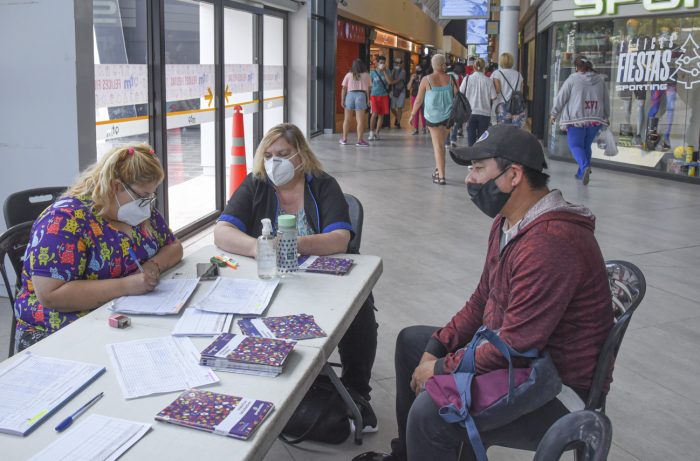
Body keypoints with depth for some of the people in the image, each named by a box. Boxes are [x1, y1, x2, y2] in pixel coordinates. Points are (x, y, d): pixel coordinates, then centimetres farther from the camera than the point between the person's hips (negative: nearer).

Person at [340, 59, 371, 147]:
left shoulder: (349, 75, 8)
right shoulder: (366, 75, 7)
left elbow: (344, 88, 4)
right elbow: (368, 89, 5)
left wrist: (342, 100, 8)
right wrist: (368, 99, 12)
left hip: (350, 95, 2)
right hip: (361, 95, -2)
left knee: (347, 119, 13)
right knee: (360, 120, -3)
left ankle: (344, 139, 20)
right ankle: (359, 140, -7)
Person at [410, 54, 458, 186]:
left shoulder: (426, 79, -7)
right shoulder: (451, 79, -1)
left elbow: (418, 100, -1)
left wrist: (412, 114, 11)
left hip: (433, 116, -3)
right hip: (448, 116, 3)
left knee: (438, 145, 1)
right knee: (441, 143, 20)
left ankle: (441, 176, -3)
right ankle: (438, 169, 29)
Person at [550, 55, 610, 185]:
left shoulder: (573, 79, -6)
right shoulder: (600, 80, 8)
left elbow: (561, 98, -3)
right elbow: (606, 100, 15)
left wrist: (554, 114, 9)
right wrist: (606, 116, 29)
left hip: (577, 119, -5)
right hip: (595, 119, 5)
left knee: (575, 145, -1)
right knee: (586, 146, 16)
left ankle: (585, 166, -26)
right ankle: (582, 173, 19)